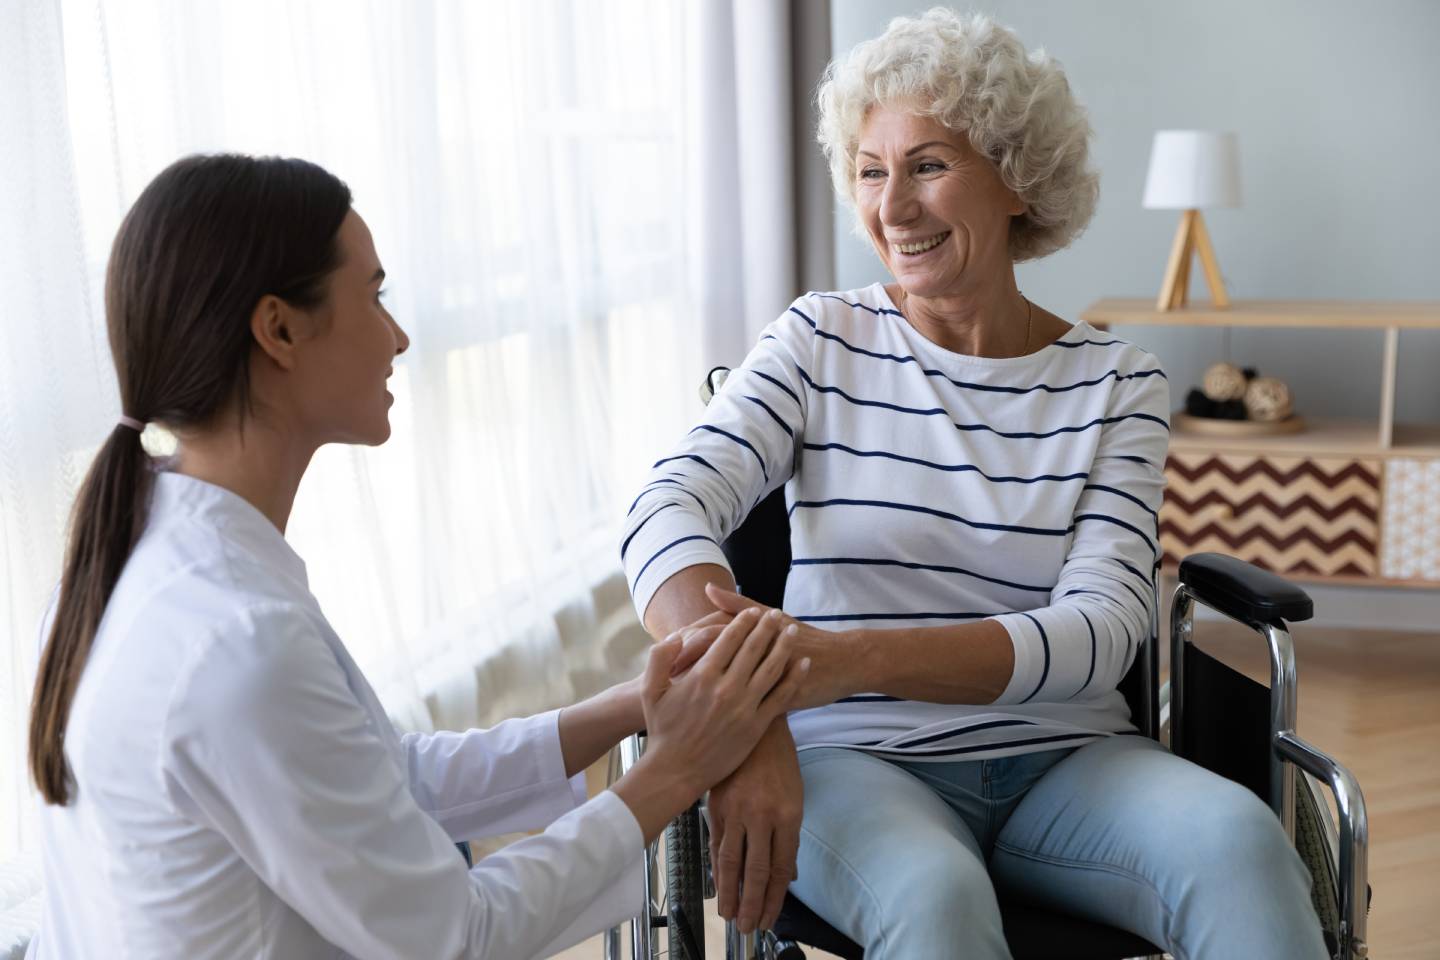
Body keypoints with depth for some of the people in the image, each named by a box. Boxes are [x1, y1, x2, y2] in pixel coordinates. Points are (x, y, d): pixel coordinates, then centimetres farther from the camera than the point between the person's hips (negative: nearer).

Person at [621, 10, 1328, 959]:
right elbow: (670, 506, -14)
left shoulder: (1115, 382, 3)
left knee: (1238, 837, -29)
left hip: (1066, 762, 1)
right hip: (859, 760, -1)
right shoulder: (822, 343, 3)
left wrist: (855, 658, -28)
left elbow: (1102, 629, -11)